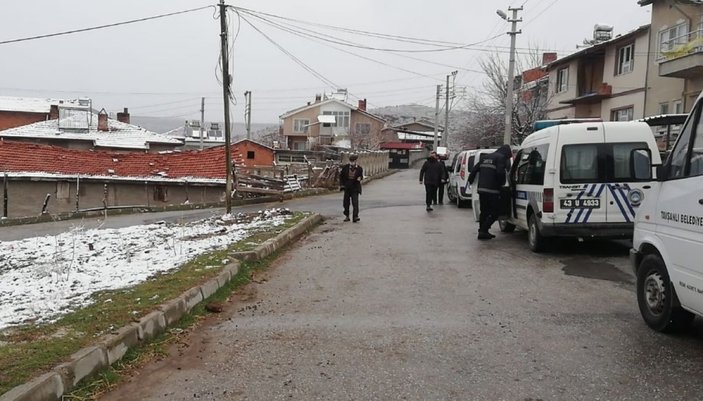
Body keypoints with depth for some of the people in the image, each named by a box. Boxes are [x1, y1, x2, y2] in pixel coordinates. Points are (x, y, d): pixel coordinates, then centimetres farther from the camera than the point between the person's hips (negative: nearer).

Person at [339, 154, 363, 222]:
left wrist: (360, 178, -14)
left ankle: (355, 216, -11)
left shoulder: (359, 168, -3)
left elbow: (361, 176, 10)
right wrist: (341, 184, 2)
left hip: (355, 187, -2)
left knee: (355, 202, -11)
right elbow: (341, 175, 9)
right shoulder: (345, 167, -1)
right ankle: (346, 216, 22)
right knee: (346, 202, 9)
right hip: (347, 187, 2)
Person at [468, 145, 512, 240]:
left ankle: (482, 231, 19)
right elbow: (500, 172, -17)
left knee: (484, 211, 16)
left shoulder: (487, 157, 20)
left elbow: (475, 168, 19)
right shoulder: (501, 158, -3)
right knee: (495, 212, 0)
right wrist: (502, 183, -1)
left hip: (481, 189, 8)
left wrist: (471, 180, 26)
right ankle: (483, 231, -7)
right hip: (492, 190, -8)